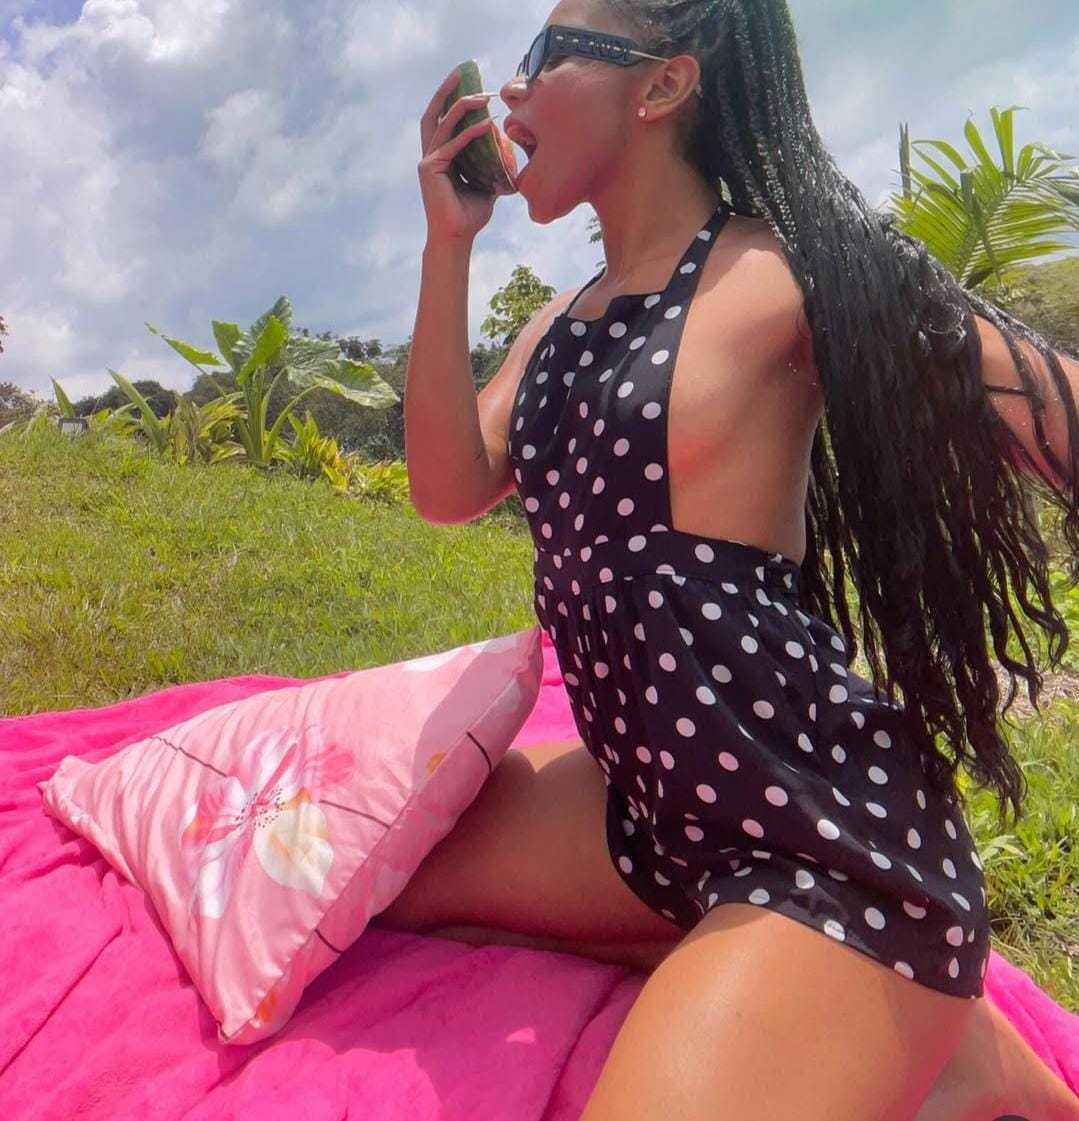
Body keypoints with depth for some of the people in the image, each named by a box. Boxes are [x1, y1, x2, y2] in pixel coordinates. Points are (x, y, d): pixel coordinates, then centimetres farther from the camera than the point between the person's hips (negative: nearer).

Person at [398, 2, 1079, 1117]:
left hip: (826, 830, -8)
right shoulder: (564, 319, 13)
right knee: (375, 868, 14)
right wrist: (447, 246, -1)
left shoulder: (779, 266, -10)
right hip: (650, 796, 9)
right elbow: (449, 489, 2)